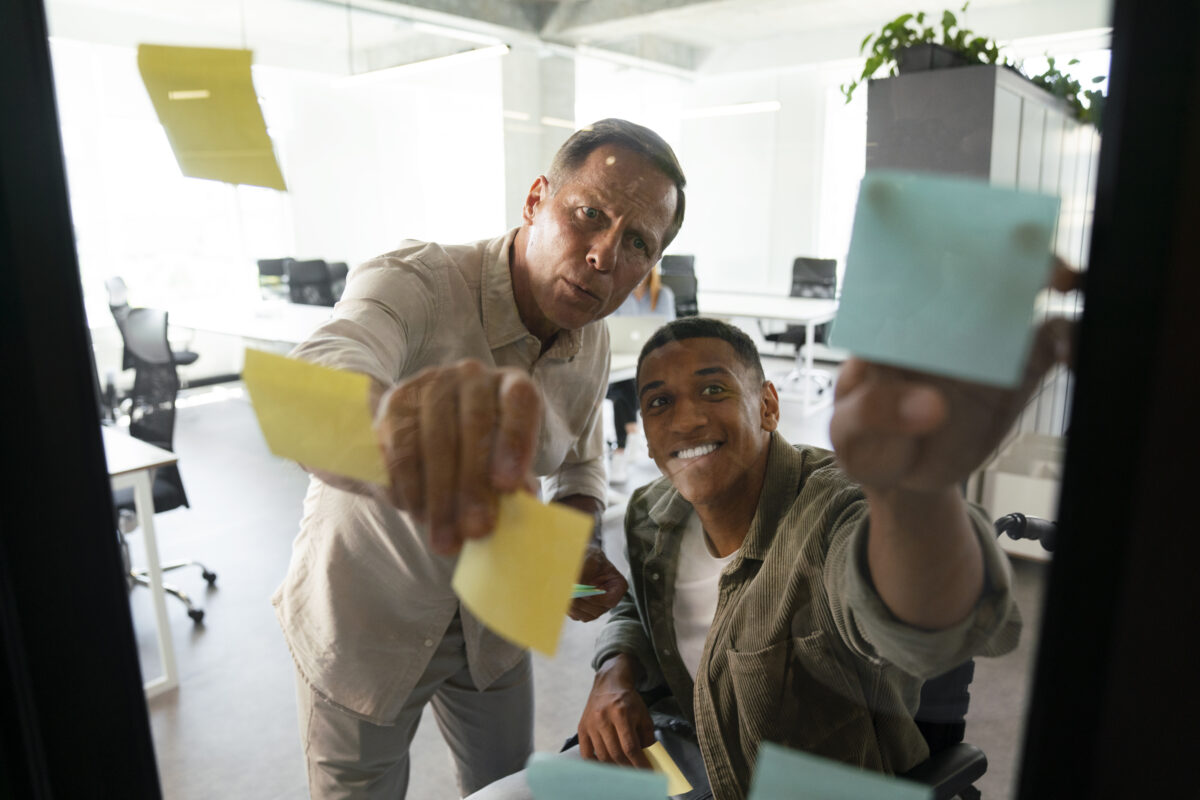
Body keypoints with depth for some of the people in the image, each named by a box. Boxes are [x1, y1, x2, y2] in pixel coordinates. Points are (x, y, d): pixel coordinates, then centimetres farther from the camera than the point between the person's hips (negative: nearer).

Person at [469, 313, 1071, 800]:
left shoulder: (836, 511, -30)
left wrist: (910, 485, -76)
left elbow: (924, 622, -54)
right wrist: (615, 670, -10)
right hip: (679, 749, 6)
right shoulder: (654, 517, -7)